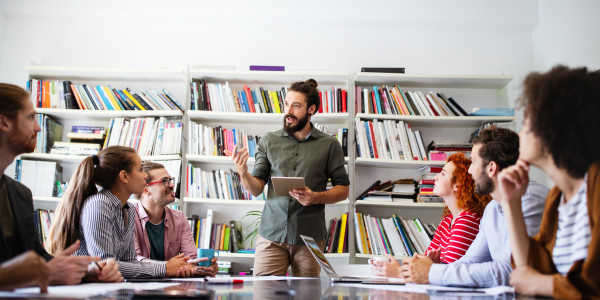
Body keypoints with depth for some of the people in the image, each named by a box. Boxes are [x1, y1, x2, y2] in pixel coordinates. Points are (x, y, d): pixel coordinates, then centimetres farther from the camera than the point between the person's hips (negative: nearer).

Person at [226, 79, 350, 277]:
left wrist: (316, 197, -13)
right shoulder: (269, 141, 6)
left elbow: (343, 190, 5)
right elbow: (256, 189, 3)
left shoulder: (329, 145, 3)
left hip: (309, 237, 0)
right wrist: (243, 173, -18)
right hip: (271, 234, 1)